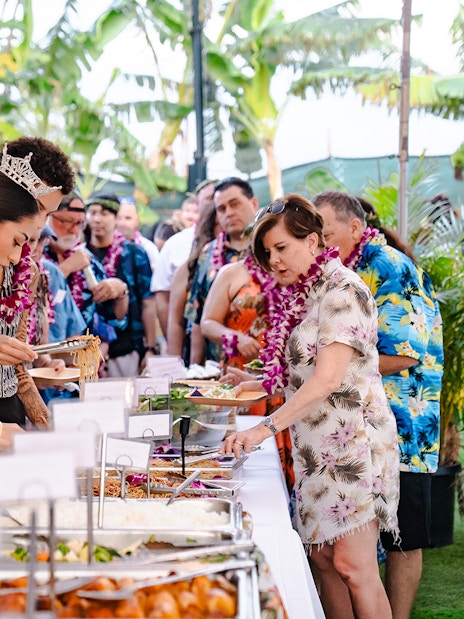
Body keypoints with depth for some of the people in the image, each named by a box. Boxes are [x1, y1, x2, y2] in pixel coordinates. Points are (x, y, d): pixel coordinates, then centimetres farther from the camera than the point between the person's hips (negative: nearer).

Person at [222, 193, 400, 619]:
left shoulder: (342, 290, -13)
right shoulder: (300, 294, 15)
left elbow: (328, 379, -23)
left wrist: (266, 428, -29)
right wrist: (265, 384, 10)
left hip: (353, 439, -9)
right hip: (316, 445, 9)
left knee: (353, 565, -11)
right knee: (321, 556, 8)